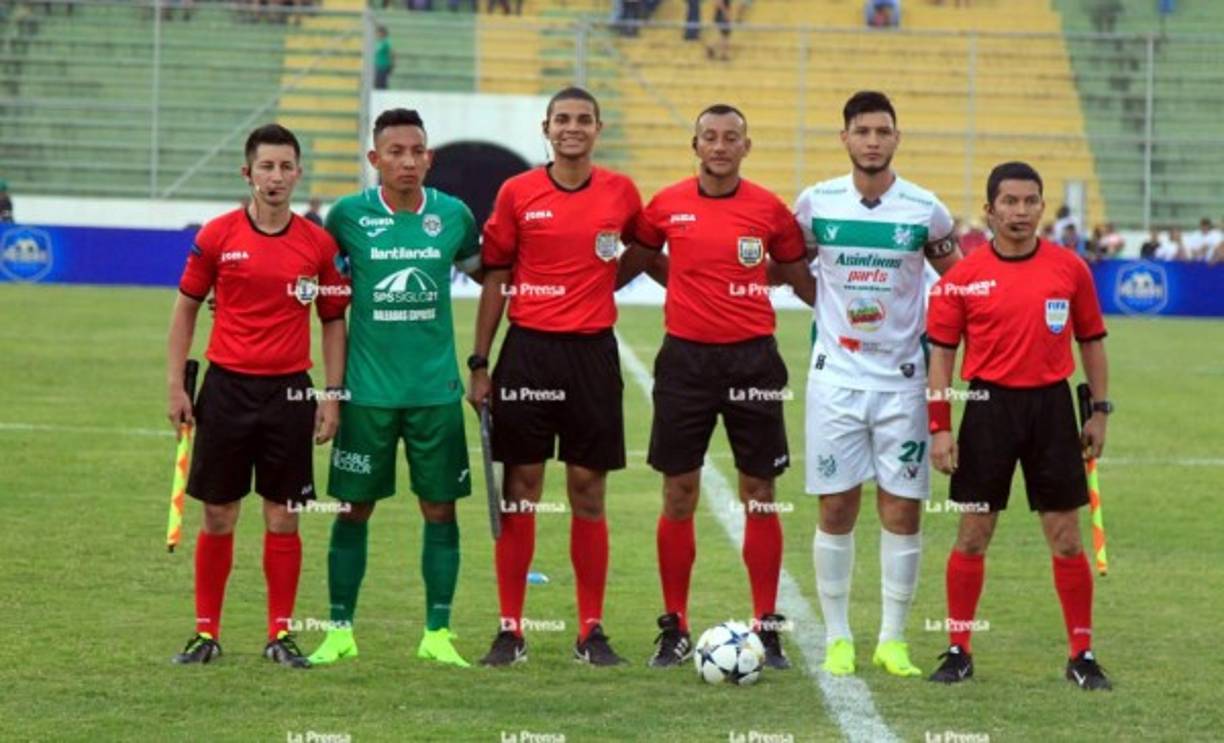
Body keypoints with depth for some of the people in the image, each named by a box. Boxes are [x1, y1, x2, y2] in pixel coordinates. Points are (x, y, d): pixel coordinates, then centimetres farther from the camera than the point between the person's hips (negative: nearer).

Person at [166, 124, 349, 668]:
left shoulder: (318, 244, 1)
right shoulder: (218, 235, -1)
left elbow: (333, 321, 8)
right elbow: (186, 307, 7)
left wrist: (332, 394, 2)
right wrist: (175, 384, 1)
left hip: (289, 391, 0)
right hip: (226, 387, 0)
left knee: (283, 517, 2)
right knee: (217, 516, 4)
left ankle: (280, 635, 9)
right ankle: (206, 632, 12)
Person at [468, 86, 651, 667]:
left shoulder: (621, 193, 4)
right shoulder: (517, 193, 1)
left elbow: (645, 250, 23)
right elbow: (495, 279, 4)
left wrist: (603, 280, 6)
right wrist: (479, 364, 1)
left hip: (592, 352, 1)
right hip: (528, 350, -1)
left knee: (588, 490, 3)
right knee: (520, 489, 1)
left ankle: (591, 631, 9)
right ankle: (510, 630, 6)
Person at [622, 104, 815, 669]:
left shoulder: (768, 209, 1)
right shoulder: (667, 206, 2)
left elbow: (800, 277, 12)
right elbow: (635, 259, 16)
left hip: (753, 358, 0)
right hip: (685, 357, 0)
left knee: (759, 495, 2)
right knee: (679, 495, 3)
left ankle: (766, 628, 8)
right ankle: (674, 628, 11)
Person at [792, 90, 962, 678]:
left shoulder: (924, 210, -2)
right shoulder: (817, 203, -1)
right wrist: (825, 308, 7)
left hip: (901, 379, 0)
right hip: (835, 376, 0)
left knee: (902, 511, -1)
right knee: (836, 509, 0)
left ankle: (893, 639, 9)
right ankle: (837, 638, 10)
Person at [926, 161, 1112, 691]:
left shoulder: (1070, 269, 1)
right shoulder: (963, 278, -2)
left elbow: (1091, 342, 10)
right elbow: (941, 354, 1)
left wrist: (1100, 411, 6)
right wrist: (940, 428, -5)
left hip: (1051, 407, 1)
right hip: (989, 405, -1)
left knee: (1066, 538, 2)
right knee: (972, 535, 3)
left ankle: (1082, 655, 10)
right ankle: (958, 651, 13)